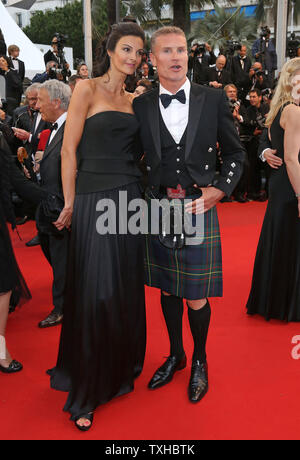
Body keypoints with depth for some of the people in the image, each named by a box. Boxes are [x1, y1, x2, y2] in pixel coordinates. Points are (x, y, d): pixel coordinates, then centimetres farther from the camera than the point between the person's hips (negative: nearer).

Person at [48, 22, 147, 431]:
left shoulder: (131, 100, 15)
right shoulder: (87, 89, -3)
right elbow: (69, 150, -6)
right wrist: (70, 204, -6)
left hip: (130, 198, 6)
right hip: (95, 201, -6)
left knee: (127, 290, 11)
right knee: (96, 294, -3)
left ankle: (120, 372, 32)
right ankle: (85, 392, 15)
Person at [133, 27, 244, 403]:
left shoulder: (213, 99, 1)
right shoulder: (141, 105, 3)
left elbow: (235, 154, 7)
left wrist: (219, 189, -6)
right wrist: (150, 196, -1)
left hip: (198, 208, -2)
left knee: (196, 297, 3)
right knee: (167, 290, 15)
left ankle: (199, 360, 30)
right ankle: (175, 355, 37)